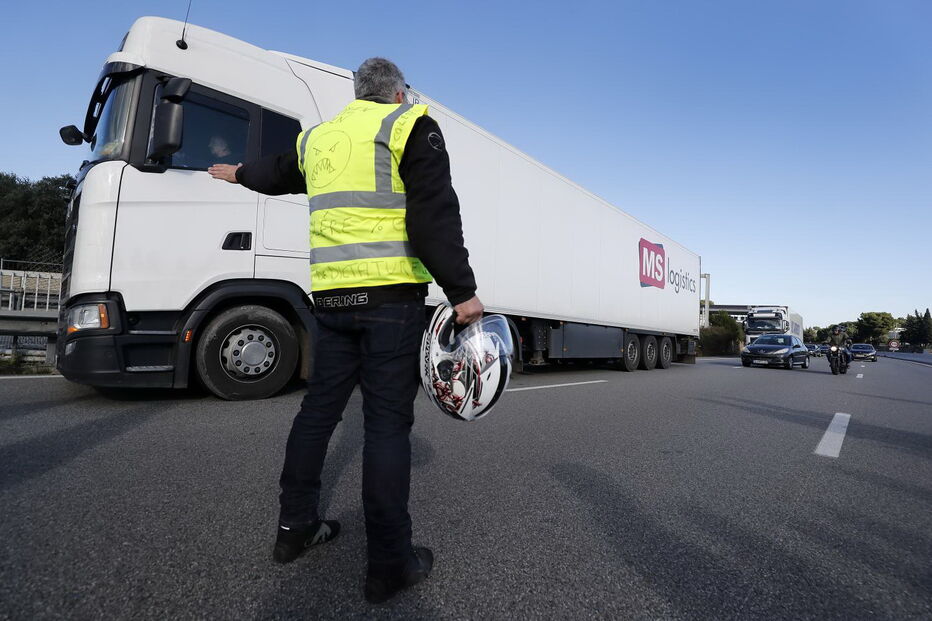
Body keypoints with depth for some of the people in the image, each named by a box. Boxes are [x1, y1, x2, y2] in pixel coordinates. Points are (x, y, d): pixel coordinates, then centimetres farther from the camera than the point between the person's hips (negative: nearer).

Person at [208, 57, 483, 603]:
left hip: (332, 297, 6)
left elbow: (276, 174, 39)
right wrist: (462, 291, -12)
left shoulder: (318, 138, 20)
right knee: (388, 421, -3)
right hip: (392, 296, -6)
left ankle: (296, 528, 29)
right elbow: (435, 216, -12)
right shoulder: (411, 126, 1)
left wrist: (238, 173, 61)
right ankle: (390, 563, 5)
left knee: (319, 408, 15)